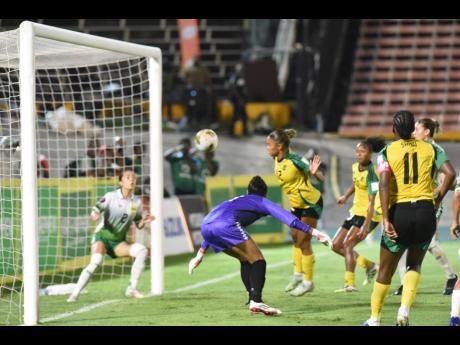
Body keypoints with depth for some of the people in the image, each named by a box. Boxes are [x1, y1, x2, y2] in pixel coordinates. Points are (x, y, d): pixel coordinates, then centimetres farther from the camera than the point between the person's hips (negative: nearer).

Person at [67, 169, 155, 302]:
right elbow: (95, 211, -10)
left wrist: (144, 221, -12)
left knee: (142, 250, -20)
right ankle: (75, 294, -24)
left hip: (119, 242, 4)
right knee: (96, 262, -32)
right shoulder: (111, 197, -10)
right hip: (102, 237, -4)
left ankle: (131, 289, -14)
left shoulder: (137, 202, 2)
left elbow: (138, 224, 11)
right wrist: (95, 215, -35)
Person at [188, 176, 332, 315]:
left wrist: (200, 254, 46)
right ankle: (256, 301, -19)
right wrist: (313, 231, 6)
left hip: (206, 226, 7)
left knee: (246, 260, 23)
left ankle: (253, 300, 18)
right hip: (225, 224, -7)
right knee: (258, 261, -3)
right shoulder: (261, 202, 23)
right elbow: (287, 218, 10)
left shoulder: (238, 200, 40)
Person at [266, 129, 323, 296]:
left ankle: (308, 282, 8)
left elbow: (311, 171, -24)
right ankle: (298, 274, 30)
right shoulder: (277, 161, -3)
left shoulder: (294, 160, -27)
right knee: (295, 238, 16)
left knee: (303, 241, -3)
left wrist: (313, 172, -44)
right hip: (297, 204, 8)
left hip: (311, 203, -8)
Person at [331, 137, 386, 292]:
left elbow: (371, 202, -28)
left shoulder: (371, 172, -21)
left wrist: (366, 226, -34)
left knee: (348, 243, -20)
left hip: (369, 215, -9)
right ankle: (369, 265, 19)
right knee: (336, 245, 8)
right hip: (356, 211, 9)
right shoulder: (355, 167, 3)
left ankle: (350, 283, -15)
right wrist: (345, 196, 18)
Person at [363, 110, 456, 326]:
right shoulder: (431, 149, 7)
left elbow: (384, 183, -13)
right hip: (426, 211, 1)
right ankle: (405, 308, -3)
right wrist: (437, 201, 4)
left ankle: (374, 319, 23)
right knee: (414, 264, 20)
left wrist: (386, 219, -16)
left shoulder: (387, 152, 2)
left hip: (399, 212, -1)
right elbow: (450, 173, -7)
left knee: (385, 270, 15)